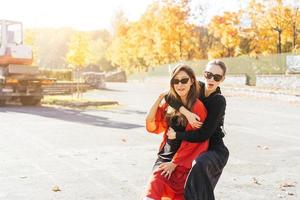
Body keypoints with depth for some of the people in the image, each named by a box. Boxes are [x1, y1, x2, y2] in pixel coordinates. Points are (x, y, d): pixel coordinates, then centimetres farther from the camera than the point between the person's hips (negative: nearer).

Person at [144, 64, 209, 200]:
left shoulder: (197, 107, -9)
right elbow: (151, 126, 6)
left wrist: (174, 163, -11)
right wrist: (160, 98, 0)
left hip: (181, 162, -6)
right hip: (164, 156, 6)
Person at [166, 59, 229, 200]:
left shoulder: (219, 101, -18)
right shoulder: (197, 87, -2)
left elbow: (203, 134, -22)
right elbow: (169, 96, -14)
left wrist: (177, 135, -19)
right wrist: (186, 113, -26)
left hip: (214, 149, -6)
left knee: (199, 165, -37)